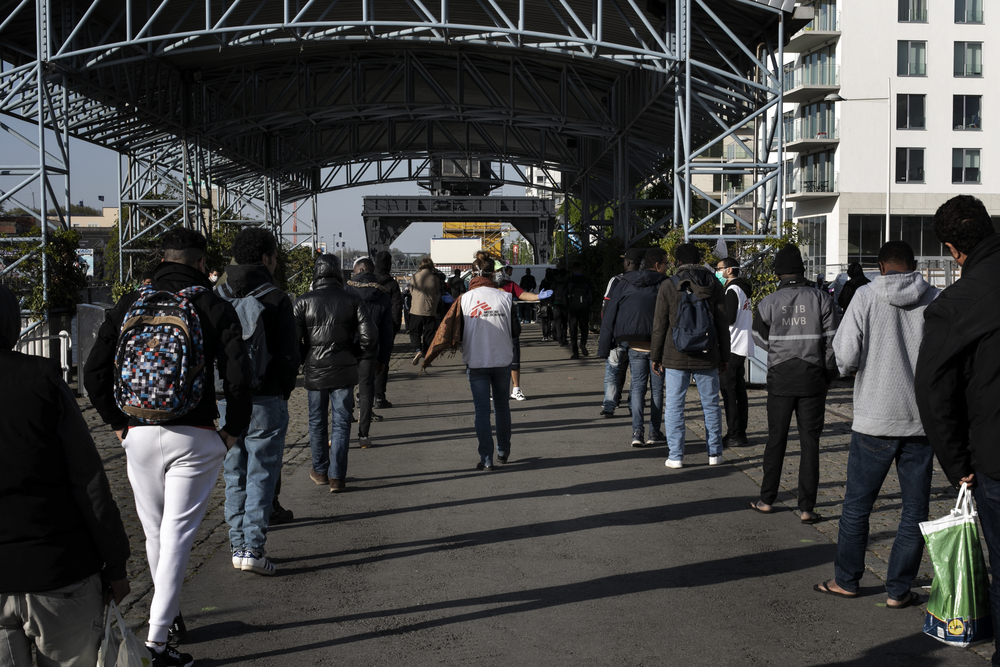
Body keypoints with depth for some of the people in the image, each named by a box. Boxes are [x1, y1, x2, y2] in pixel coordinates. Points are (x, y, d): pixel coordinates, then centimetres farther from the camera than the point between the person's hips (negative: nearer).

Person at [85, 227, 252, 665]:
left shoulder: (130, 304, 4)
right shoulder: (216, 308, -4)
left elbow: (94, 372, 1)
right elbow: (238, 377, -12)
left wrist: (117, 423, 10)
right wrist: (233, 430, 0)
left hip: (139, 434, 3)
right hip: (195, 437, -3)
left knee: (154, 531, 18)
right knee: (178, 533, 1)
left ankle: (170, 612, 34)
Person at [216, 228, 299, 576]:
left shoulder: (218, 297, 4)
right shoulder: (276, 299, -10)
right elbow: (288, 355, -11)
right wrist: (283, 391, 5)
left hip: (225, 400, 5)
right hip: (265, 401, -4)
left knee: (234, 475, 13)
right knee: (261, 475, 2)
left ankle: (238, 545, 16)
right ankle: (253, 548, -2)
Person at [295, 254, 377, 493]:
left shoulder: (303, 302, -5)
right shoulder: (352, 300, -3)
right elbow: (369, 336, -9)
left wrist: (303, 360, 8)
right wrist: (355, 354, 8)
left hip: (315, 371, 0)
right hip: (344, 370, 0)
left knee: (317, 422, 16)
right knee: (341, 423, 5)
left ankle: (320, 471, 27)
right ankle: (337, 477, 3)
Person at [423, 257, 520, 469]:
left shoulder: (464, 300, -7)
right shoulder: (505, 297, -5)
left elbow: (451, 331, -6)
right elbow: (516, 331, 0)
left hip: (475, 362, -1)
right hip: (502, 360, 1)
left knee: (481, 410, 3)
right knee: (502, 407, 17)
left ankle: (486, 458, -1)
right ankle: (503, 452, 28)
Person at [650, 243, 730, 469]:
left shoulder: (668, 286, -4)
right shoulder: (714, 285, 3)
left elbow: (660, 325, -4)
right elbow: (722, 325, 5)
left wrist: (656, 356, 4)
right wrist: (724, 356, 12)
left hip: (676, 357, -2)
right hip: (707, 357, 2)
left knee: (674, 406, 3)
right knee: (711, 404, 12)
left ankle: (675, 456, 2)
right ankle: (714, 453, 17)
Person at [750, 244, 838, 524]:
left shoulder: (768, 303, -4)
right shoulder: (821, 299, -4)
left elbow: (761, 340, 7)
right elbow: (832, 342, -3)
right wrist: (828, 376, 8)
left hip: (780, 377, 0)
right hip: (812, 377, 0)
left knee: (776, 440, 12)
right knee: (810, 442, 4)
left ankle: (766, 500, 19)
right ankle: (806, 507, 4)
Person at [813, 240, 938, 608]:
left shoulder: (867, 296, -7)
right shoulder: (937, 300, -2)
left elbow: (844, 356, -13)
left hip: (874, 419, -1)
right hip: (922, 420, 1)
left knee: (857, 505, 12)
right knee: (915, 509, 11)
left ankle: (846, 580, 23)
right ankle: (899, 589, 15)